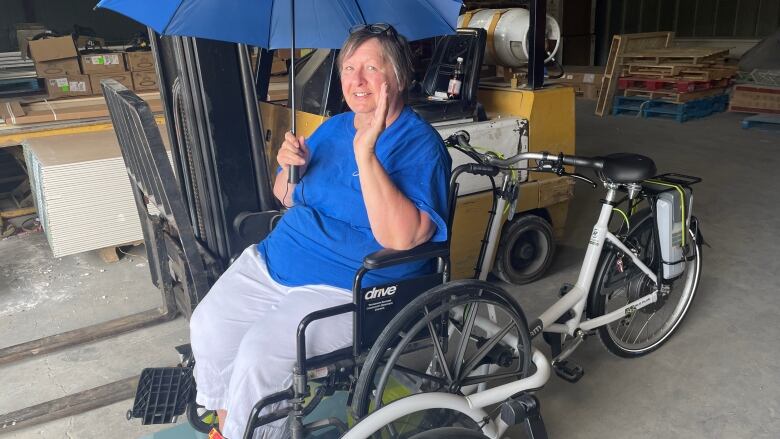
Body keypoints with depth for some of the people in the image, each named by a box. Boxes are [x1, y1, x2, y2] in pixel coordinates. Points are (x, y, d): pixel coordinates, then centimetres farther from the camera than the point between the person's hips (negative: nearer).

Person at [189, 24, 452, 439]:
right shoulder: (334, 127, 11)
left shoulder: (419, 145, -13)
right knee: (208, 325, -5)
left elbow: (401, 238, -28)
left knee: (259, 355, -22)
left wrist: (364, 153, -31)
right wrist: (290, 167, -5)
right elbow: (288, 198, 18)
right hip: (274, 260, 8)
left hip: (347, 288, -7)